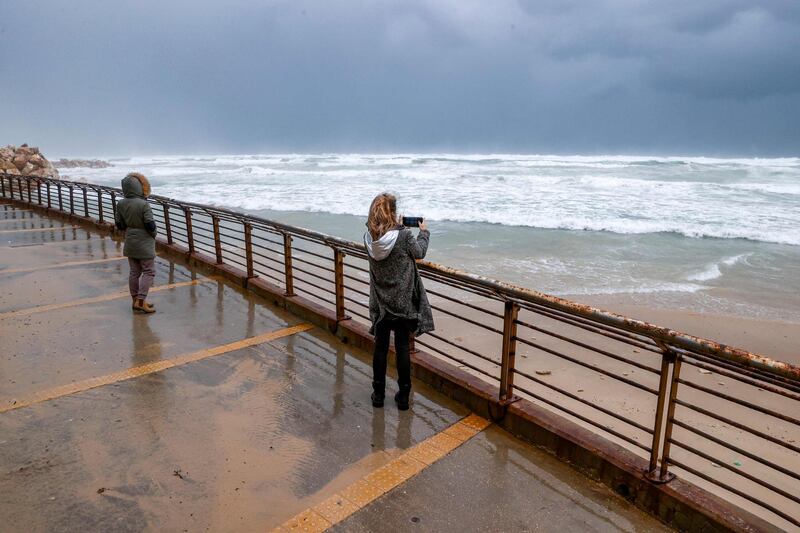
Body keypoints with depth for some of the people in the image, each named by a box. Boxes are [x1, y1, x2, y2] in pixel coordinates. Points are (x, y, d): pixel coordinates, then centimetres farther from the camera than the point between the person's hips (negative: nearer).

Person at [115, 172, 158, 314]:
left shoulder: (121, 204, 0)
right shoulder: (144, 204, -20)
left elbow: (119, 224, 5)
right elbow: (150, 224, -19)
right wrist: (153, 234, 1)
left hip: (130, 243, 7)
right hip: (144, 244, -7)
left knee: (134, 272, 14)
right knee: (149, 271, 1)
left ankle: (136, 301, 22)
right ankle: (140, 301, -4)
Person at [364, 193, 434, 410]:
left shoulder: (369, 238, -8)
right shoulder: (404, 235, -19)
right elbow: (419, 253, 0)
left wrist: (398, 227, 21)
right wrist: (424, 232, 16)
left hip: (380, 303, 3)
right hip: (402, 302, -3)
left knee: (380, 347, 14)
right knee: (402, 347, 8)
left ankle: (378, 393, 24)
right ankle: (403, 395, 18)